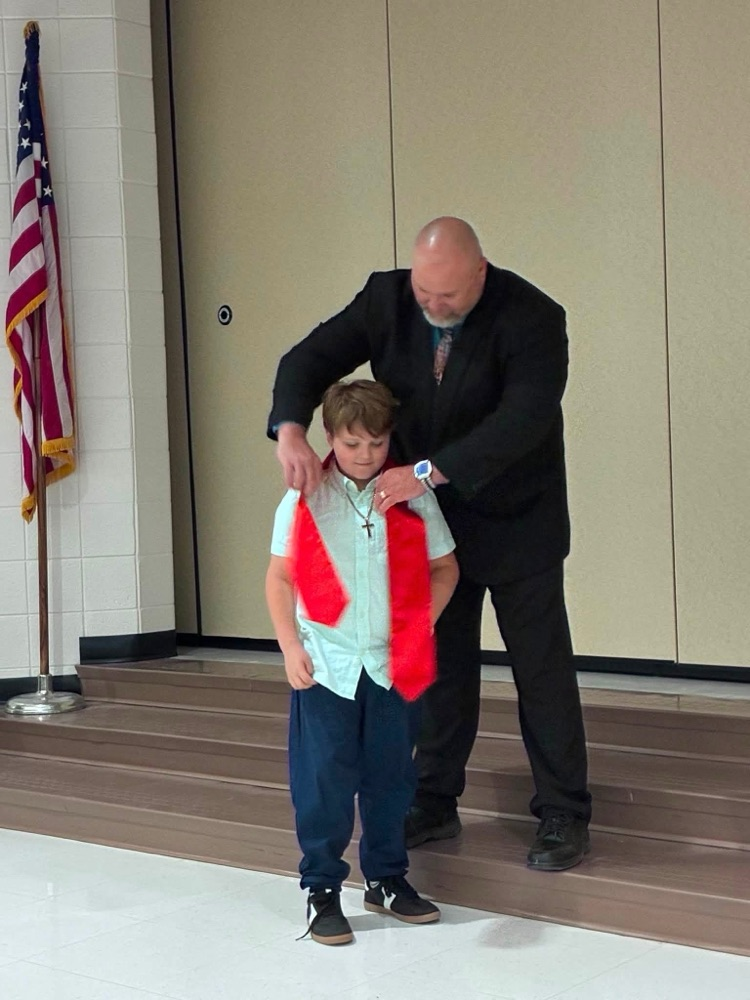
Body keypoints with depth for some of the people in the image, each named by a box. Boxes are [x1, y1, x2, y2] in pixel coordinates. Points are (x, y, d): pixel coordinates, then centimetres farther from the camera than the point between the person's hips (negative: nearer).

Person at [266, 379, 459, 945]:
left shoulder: (411, 497, -1)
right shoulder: (304, 501, -5)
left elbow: (444, 567, 7)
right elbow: (280, 578, 0)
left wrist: (423, 622, -6)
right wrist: (291, 648, -7)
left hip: (393, 663, 2)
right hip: (326, 664, -2)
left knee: (391, 775, 12)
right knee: (325, 780, 1)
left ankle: (387, 878, 28)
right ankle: (323, 889, 14)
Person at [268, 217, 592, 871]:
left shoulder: (531, 318, -22)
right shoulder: (386, 299, -8)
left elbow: (524, 418, -33)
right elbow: (311, 359, -10)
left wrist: (428, 470, -39)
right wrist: (291, 430, -31)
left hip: (516, 522, -4)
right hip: (428, 518, 4)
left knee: (542, 666, 3)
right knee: (440, 662, 13)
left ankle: (564, 817, 13)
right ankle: (435, 803, 25)